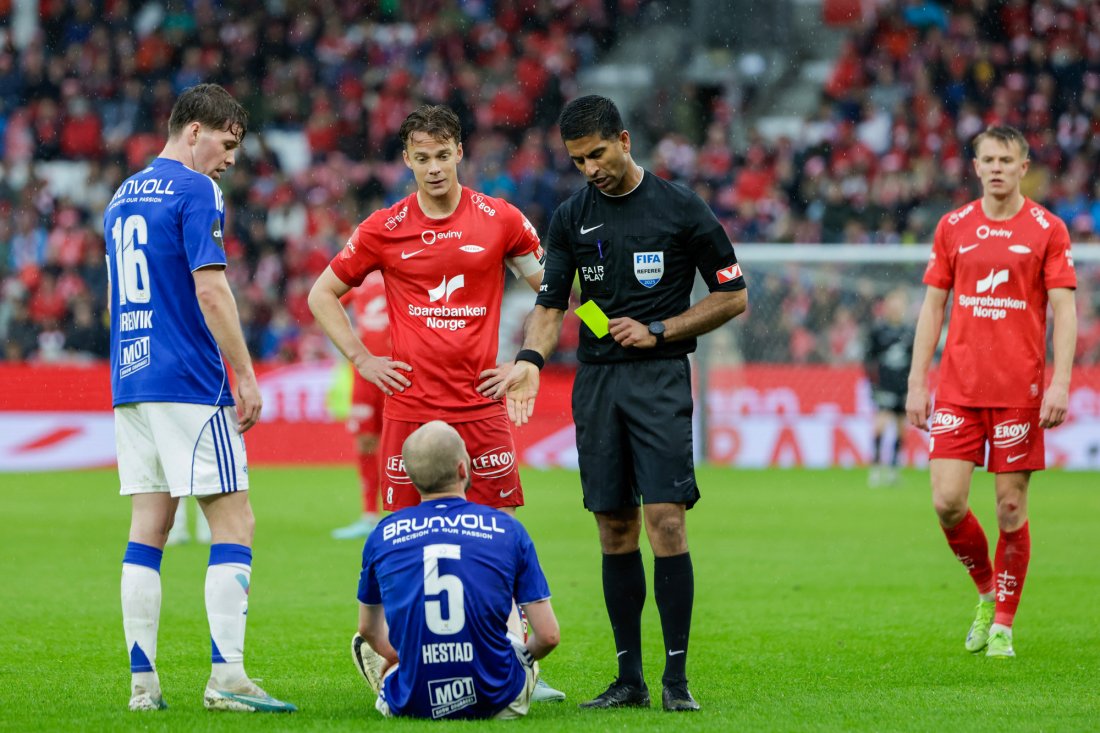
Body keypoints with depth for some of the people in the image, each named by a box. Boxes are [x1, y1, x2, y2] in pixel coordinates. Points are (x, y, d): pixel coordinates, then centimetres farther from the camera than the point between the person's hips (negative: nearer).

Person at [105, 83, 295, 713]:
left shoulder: (124, 196, 18)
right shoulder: (194, 191, -8)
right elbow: (210, 289, -16)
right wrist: (247, 376, -12)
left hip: (131, 379, 8)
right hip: (189, 382, -8)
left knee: (148, 530, 7)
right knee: (234, 523, -4)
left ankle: (143, 683, 4)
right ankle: (227, 678, -11)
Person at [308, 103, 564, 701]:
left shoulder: (499, 220, 2)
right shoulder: (384, 230, 3)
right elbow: (321, 295, 13)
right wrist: (361, 360, 4)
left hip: (481, 404, 0)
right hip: (409, 406, 0)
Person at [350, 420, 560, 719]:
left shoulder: (383, 536, 2)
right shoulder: (508, 530, -2)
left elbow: (369, 629, 19)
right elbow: (548, 636, -1)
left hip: (413, 704, 1)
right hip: (496, 702, -1)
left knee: (363, 643, 33)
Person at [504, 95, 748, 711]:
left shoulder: (681, 210, -1)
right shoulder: (572, 218, 9)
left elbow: (734, 296, 2)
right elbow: (552, 304, 9)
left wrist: (657, 331, -7)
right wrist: (531, 359, -11)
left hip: (659, 376, -4)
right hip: (596, 379, 4)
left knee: (665, 519, -13)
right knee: (616, 529, 4)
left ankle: (676, 677, -9)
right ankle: (630, 678, 9)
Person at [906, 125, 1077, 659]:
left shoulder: (1047, 230, 0)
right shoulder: (953, 228, 8)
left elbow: (1064, 310, -2)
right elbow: (933, 306, 11)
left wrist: (1060, 385, -12)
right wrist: (917, 383, 6)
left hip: (1020, 389, -2)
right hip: (958, 388, 2)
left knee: (1011, 507, -1)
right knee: (947, 502, -6)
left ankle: (1002, 625, 12)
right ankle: (986, 593, 19)